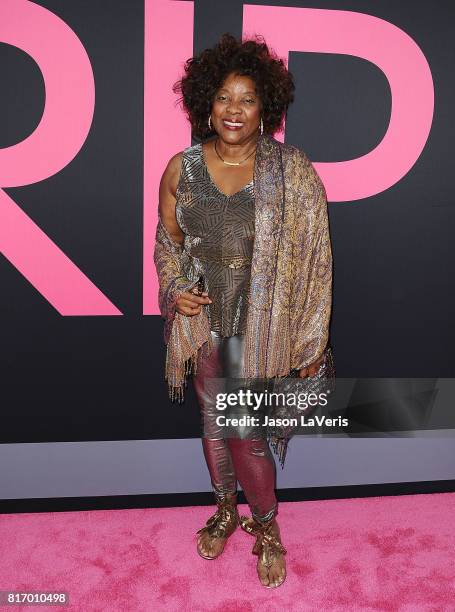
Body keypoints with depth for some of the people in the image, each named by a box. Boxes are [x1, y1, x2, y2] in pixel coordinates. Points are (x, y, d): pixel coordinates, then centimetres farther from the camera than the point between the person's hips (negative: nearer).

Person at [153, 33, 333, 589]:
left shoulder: (293, 172, -11)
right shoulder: (181, 169, -3)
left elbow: (315, 260, -8)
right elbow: (167, 241, 11)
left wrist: (313, 342, -8)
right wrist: (174, 288, -8)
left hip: (264, 324, -3)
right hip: (204, 318, 4)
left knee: (246, 430, 1)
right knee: (214, 419, 18)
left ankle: (266, 525, 32)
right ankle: (226, 509, 45)